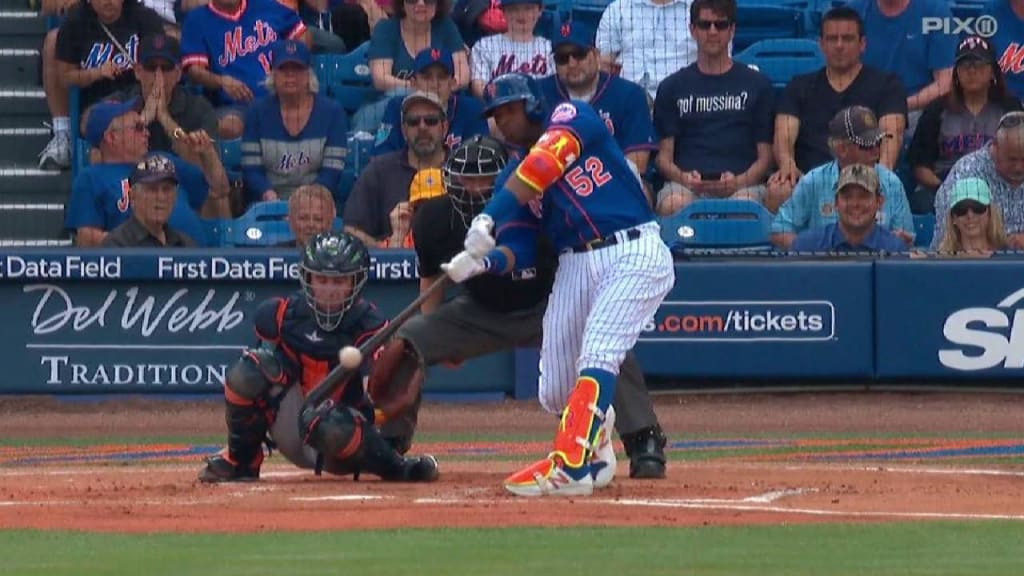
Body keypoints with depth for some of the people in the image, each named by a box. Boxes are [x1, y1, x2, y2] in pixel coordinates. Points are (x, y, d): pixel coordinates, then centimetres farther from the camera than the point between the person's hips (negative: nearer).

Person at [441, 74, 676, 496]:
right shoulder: (515, 174, 14)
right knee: (554, 394, 5)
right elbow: (517, 248, 3)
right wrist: (482, 262, -20)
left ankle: (569, 466, -32)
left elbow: (544, 166, -22)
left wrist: (488, 217, -31)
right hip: (575, 267, 7)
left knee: (596, 357, -24)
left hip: (635, 255, -7)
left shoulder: (572, 117, -3)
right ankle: (594, 438, 37)